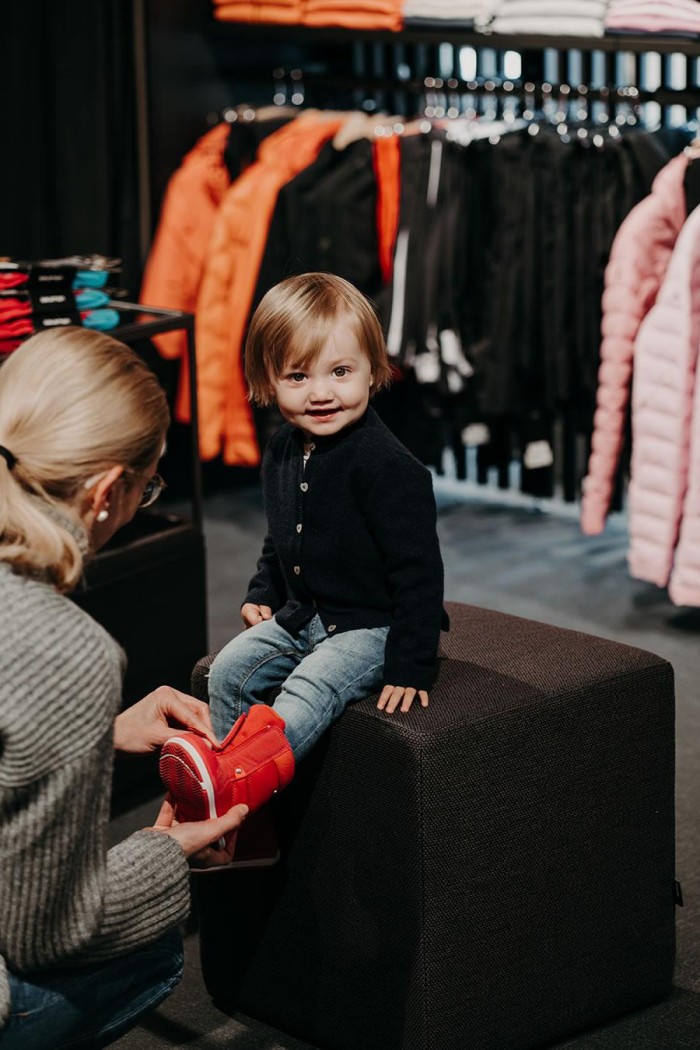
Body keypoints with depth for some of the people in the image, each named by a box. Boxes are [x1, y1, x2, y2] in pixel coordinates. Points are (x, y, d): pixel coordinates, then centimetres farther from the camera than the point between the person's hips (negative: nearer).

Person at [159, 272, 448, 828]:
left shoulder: (388, 467, -23)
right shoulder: (283, 453, 4)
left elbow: (417, 570, -22)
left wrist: (411, 666, -23)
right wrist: (264, 594, 16)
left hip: (371, 626, -9)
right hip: (299, 616, 9)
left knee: (310, 689, -29)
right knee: (230, 670, -5)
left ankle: (229, 783, -50)